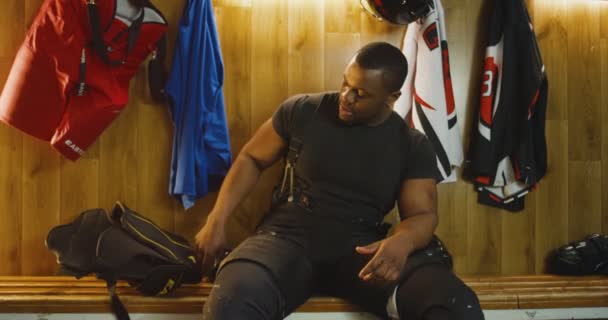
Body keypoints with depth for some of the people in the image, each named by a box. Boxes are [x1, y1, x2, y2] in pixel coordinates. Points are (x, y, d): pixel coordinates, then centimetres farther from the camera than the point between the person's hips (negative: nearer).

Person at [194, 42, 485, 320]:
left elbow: (422, 214, 1)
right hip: (288, 238, -1)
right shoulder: (301, 111, 2)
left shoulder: (413, 146, 5)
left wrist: (401, 242, -25)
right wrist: (216, 219, 0)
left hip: (361, 249, 1)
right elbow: (251, 159, 12)